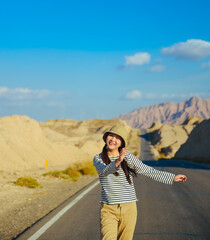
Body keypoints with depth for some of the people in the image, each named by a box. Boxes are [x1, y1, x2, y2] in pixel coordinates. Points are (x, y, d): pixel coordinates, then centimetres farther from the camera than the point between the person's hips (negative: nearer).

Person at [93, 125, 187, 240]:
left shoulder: (128, 158, 1)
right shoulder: (98, 159, 1)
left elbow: (149, 171, 6)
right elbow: (104, 170, -20)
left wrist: (173, 177, 6)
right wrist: (117, 162, -41)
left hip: (128, 209, 1)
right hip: (108, 209, -1)